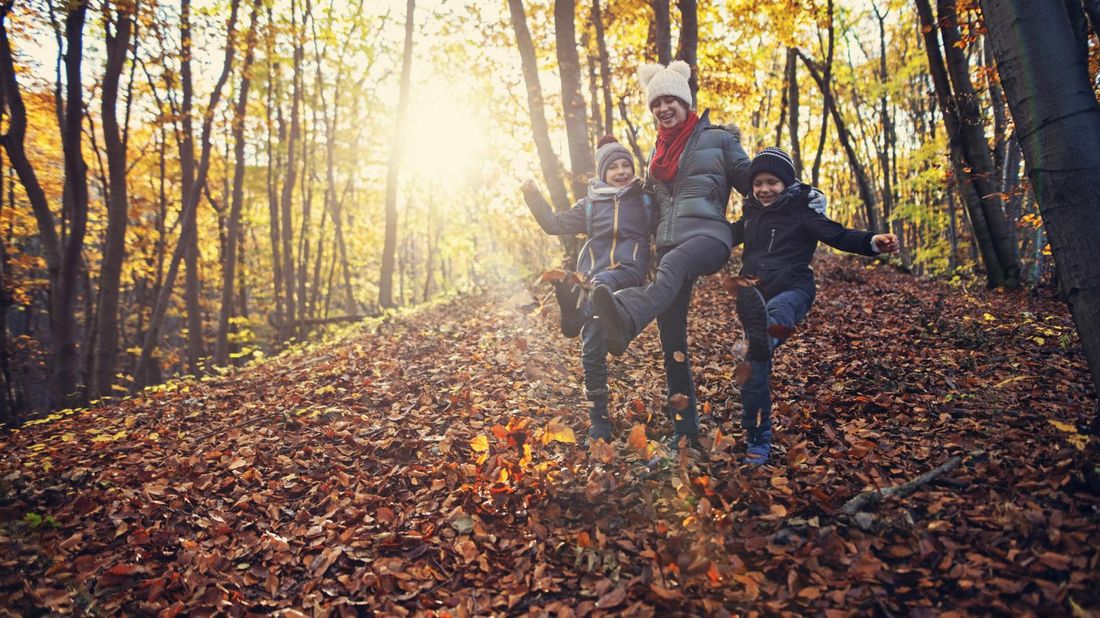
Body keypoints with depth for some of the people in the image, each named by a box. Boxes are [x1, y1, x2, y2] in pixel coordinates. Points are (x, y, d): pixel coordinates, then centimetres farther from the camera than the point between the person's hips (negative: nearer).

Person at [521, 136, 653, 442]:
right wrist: (533, 197, 8)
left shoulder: (645, 197, 16)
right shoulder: (591, 204, 20)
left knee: (602, 283, -39)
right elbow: (555, 224, 17)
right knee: (592, 350, -3)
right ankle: (599, 419, 6)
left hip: (628, 271, -1)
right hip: (594, 274, 1)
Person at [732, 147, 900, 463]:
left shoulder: (800, 212, 0)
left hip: (791, 291, -3)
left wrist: (873, 242, -29)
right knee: (755, 367, -4)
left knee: (775, 312, -40)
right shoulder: (750, 215, 16)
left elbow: (838, 235, -11)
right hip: (755, 295, 3)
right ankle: (757, 441, 2)